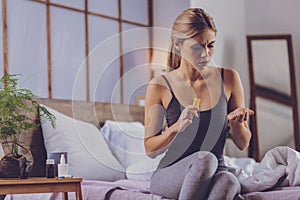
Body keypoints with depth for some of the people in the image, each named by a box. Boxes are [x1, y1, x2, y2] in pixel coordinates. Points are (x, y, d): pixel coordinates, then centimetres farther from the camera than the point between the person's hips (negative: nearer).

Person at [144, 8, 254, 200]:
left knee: (229, 180, -35)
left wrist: (236, 121, -13)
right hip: (170, 175, -2)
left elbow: (243, 144, 9)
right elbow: (150, 149, 0)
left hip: (216, 173, 2)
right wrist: (176, 127, -18)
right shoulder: (160, 86, -4)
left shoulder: (229, 78, 3)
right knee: (204, 159, -36)